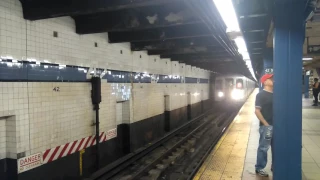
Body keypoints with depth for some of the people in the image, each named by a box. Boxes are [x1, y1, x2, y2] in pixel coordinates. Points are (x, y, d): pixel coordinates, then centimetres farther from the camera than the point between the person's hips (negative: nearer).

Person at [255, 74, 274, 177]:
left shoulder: (274, 94, 11)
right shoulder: (261, 95, -10)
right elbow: (257, 111, -15)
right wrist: (266, 124, -17)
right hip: (266, 126, -7)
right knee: (263, 148, 1)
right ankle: (259, 168, 13)